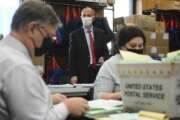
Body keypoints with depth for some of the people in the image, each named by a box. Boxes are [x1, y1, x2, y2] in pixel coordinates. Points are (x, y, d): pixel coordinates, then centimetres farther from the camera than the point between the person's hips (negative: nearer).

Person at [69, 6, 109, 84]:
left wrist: (103, 58, -8)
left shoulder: (100, 33, 10)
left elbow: (106, 51, 15)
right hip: (82, 73, -2)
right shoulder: (75, 35, 2)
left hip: (99, 72, 3)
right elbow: (72, 57, -2)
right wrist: (73, 75, -10)